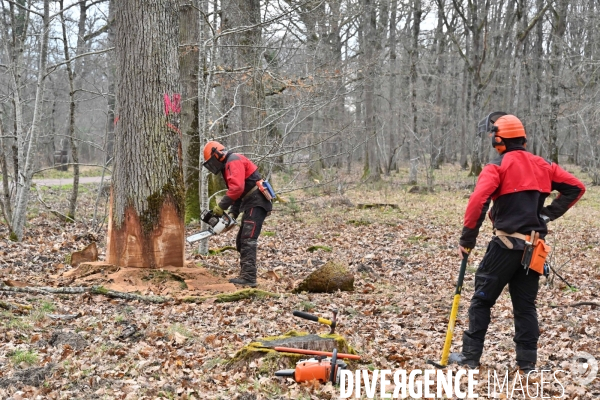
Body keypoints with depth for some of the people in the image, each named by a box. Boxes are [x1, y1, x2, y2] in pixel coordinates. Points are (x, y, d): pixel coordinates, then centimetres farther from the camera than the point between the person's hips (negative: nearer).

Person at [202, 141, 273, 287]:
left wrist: (221, 207, -19)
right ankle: (246, 275, 14)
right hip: (250, 204, 11)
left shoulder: (233, 161, -11)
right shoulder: (228, 167, 22)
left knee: (248, 240, -17)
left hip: (257, 203, -11)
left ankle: (249, 278, -21)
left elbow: (237, 188, -25)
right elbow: (238, 193, 21)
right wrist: (233, 214, 9)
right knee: (241, 242, 12)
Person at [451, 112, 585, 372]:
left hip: (506, 244, -5)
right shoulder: (543, 166, 11)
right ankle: (527, 363, 13)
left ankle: (470, 356, 10)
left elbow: (478, 202, -22)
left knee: (482, 300, 7)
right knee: (526, 304, 13)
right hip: (534, 246, 5)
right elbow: (576, 187, 12)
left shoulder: (497, 168, -8)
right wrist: (549, 214, 10)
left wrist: (467, 240, -14)